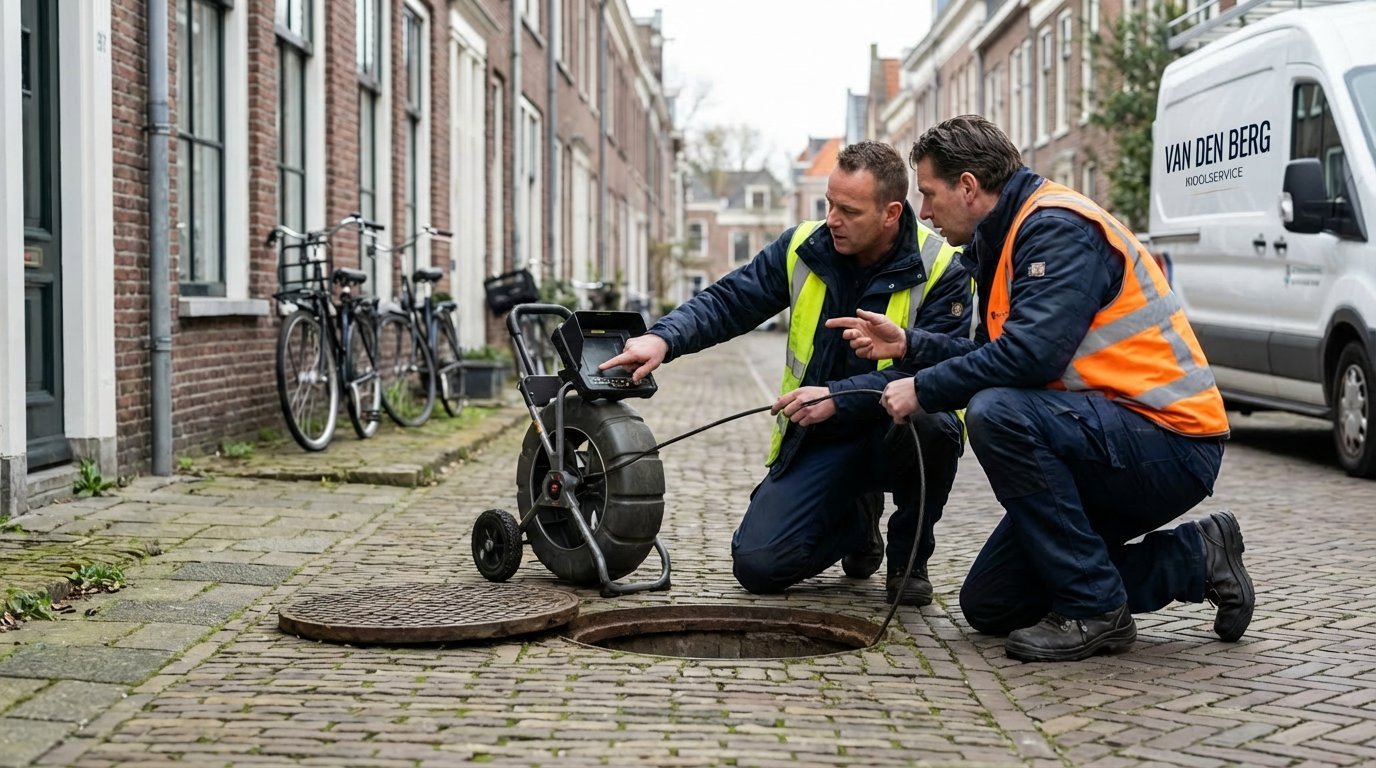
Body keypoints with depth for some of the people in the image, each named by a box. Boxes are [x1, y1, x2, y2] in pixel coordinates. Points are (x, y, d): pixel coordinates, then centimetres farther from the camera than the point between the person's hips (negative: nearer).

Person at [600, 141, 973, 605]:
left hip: (895, 430, -3)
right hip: (817, 441, 3)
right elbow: (727, 302, 0)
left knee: (931, 423, -40)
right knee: (757, 565, -13)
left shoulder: (941, 271, -13)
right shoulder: (804, 249, -1)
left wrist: (838, 397, -34)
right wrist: (664, 339, -20)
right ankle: (855, 522, 22)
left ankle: (910, 555, -8)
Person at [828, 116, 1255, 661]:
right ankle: (1194, 559, 14)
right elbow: (996, 355, 19)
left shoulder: (1059, 226, -17)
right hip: (1115, 442, 10)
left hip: (1171, 446, -10)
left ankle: (1095, 610, -18)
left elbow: (1032, 353, -29)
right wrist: (908, 345, 11)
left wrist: (924, 390, -18)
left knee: (997, 413, -32)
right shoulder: (1007, 239, 14)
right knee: (988, 606, 6)